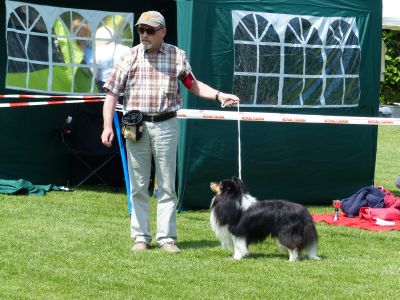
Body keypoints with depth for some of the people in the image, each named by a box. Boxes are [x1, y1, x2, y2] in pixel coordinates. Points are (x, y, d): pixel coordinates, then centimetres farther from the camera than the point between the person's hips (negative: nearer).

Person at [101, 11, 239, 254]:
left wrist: (220, 96, 3)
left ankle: (167, 237, 5)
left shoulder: (177, 56, 5)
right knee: (138, 186, 4)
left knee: (167, 185, 1)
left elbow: (193, 85, 16)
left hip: (166, 126, 0)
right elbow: (112, 92, 1)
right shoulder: (130, 57, 3)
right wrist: (108, 126, -8)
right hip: (136, 127, 0)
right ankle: (141, 237, 11)